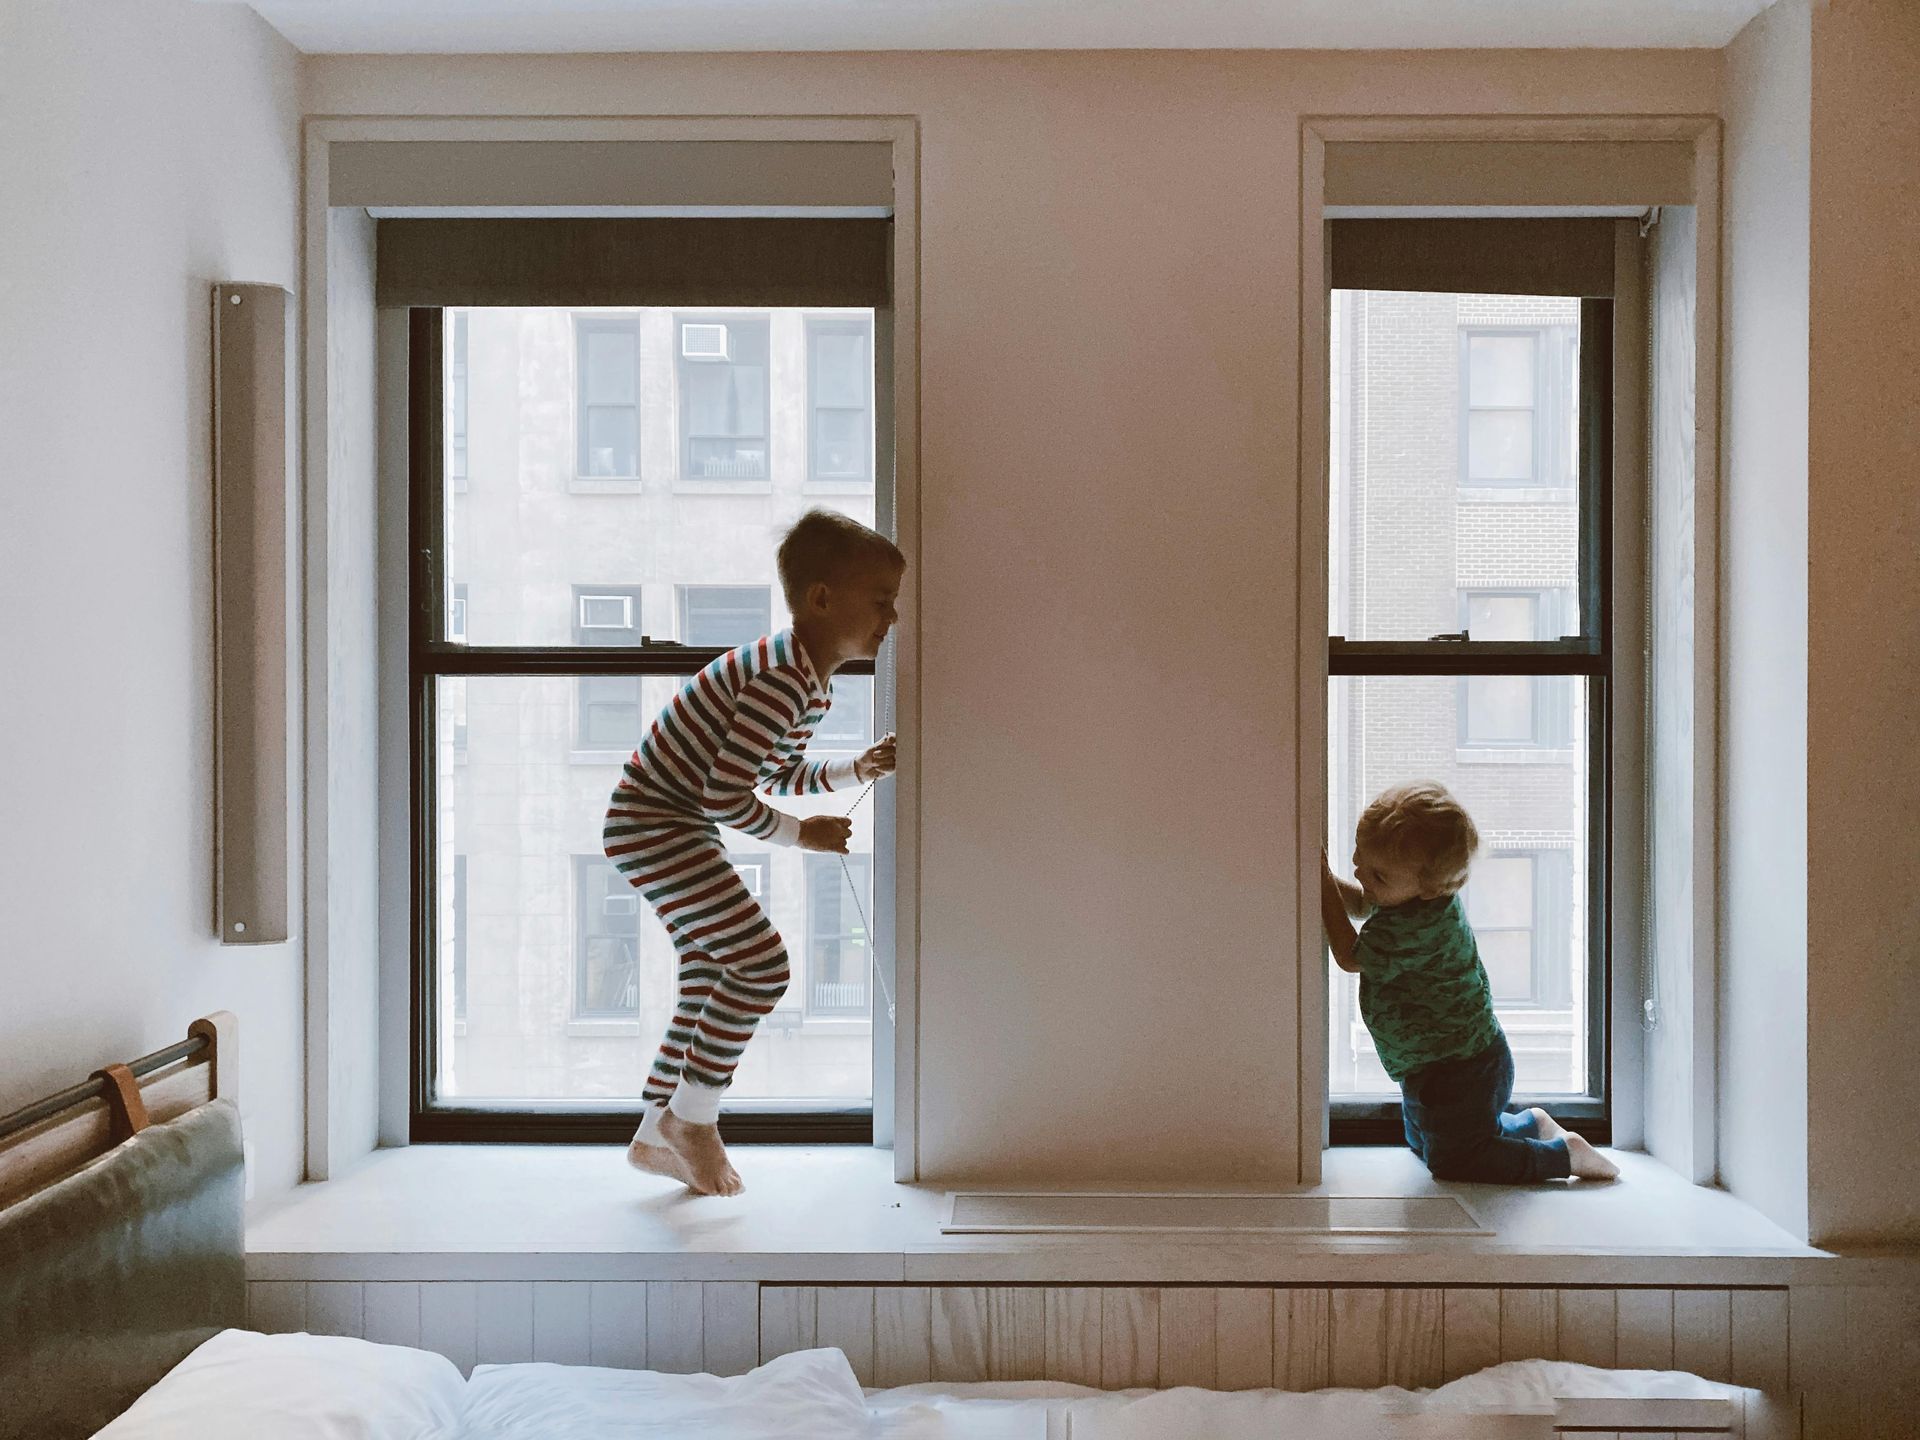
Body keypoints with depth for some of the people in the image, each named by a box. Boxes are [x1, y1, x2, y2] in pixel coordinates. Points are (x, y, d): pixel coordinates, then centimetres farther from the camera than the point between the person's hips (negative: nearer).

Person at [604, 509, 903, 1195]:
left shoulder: (810, 683, 6)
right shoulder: (781, 679, -26)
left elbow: (784, 774, 19)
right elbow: (725, 797, -26)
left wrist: (856, 768, 5)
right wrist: (803, 833, -12)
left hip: (678, 829, 11)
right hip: (653, 822, -11)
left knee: (711, 976, 15)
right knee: (762, 962, -13)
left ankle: (655, 1136, 28)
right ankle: (690, 1117, 5)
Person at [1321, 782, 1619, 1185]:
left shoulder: (1419, 927, -37)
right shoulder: (1402, 891, -8)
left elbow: (1350, 957, -21)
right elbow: (1359, 904, 16)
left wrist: (1324, 881, -17)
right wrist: (1326, 878, -3)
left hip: (1460, 1073, -10)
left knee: (1451, 1160, 6)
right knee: (1422, 1140, 28)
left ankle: (1564, 1153, 12)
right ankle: (1532, 1124, 32)